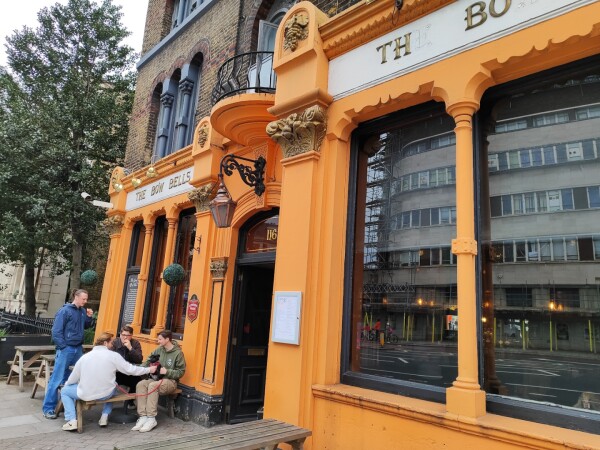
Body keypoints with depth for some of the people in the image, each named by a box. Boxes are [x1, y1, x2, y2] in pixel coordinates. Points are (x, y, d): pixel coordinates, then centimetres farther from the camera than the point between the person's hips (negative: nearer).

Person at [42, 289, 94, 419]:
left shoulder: (82, 311, 8)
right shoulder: (65, 311, -11)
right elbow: (56, 331, -12)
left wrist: (89, 317, 0)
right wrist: (63, 347, -13)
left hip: (78, 348, 7)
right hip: (66, 349, -6)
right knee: (57, 378, -1)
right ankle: (48, 408, 8)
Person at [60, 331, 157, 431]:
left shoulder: (84, 357, -3)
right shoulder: (114, 355, -9)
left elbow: (72, 379, 6)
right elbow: (130, 369, -7)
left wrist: (66, 384, 29)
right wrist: (149, 370, 4)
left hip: (85, 394, 0)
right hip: (106, 394, 1)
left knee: (65, 391, 25)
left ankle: (72, 421, 10)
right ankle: (105, 416, 22)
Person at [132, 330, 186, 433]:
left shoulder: (178, 353, -9)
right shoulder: (159, 350, 7)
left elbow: (180, 372, -9)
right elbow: (149, 360, 14)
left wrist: (167, 371, -19)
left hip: (170, 381, -6)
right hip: (156, 378, 6)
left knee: (153, 386, -33)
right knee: (140, 384, -22)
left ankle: (151, 419, -26)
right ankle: (143, 417, -24)